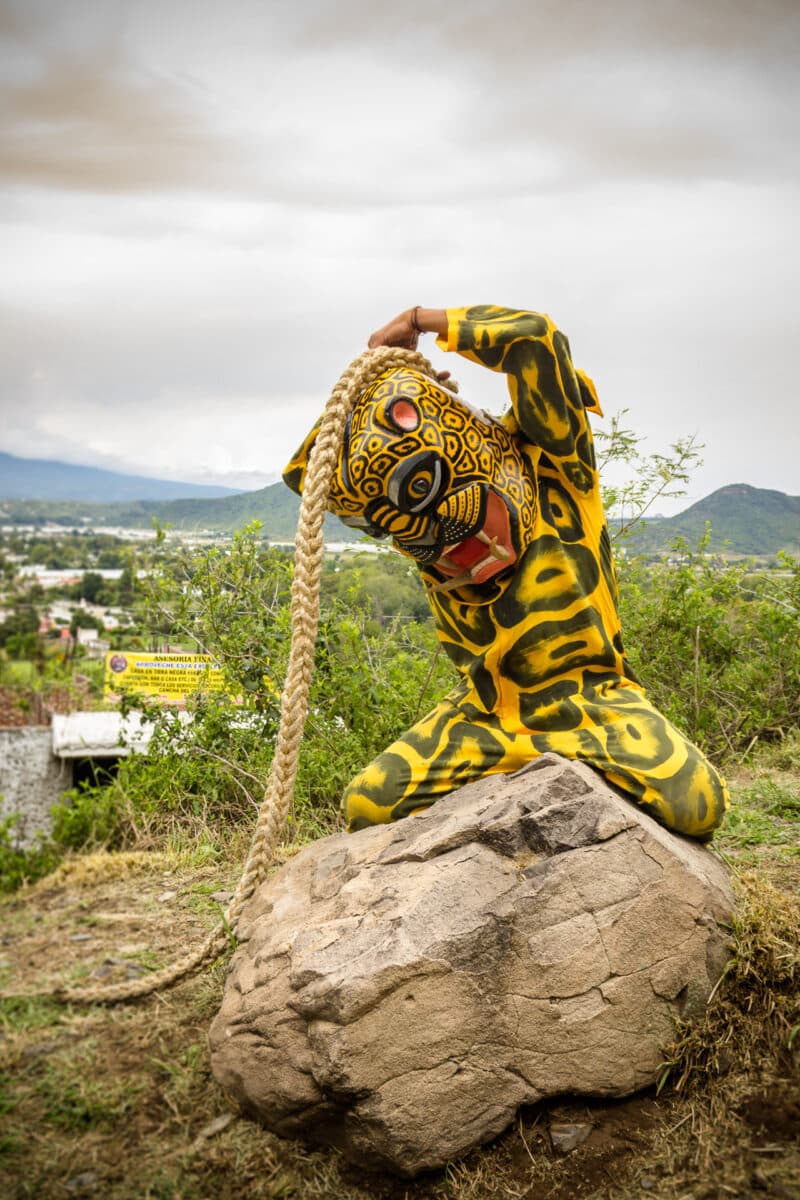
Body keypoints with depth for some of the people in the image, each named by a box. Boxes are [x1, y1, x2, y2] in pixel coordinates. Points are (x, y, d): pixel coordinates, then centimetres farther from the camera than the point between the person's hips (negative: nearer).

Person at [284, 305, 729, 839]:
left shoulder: (550, 463, -9)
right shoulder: (419, 530, 4)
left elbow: (535, 336, -21)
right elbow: (308, 474, 10)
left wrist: (419, 319, -10)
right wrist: (362, 390, -1)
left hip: (589, 698, -3)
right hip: (487, 709, 4)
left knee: (694, 804, -27)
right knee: (368, 804, -15)